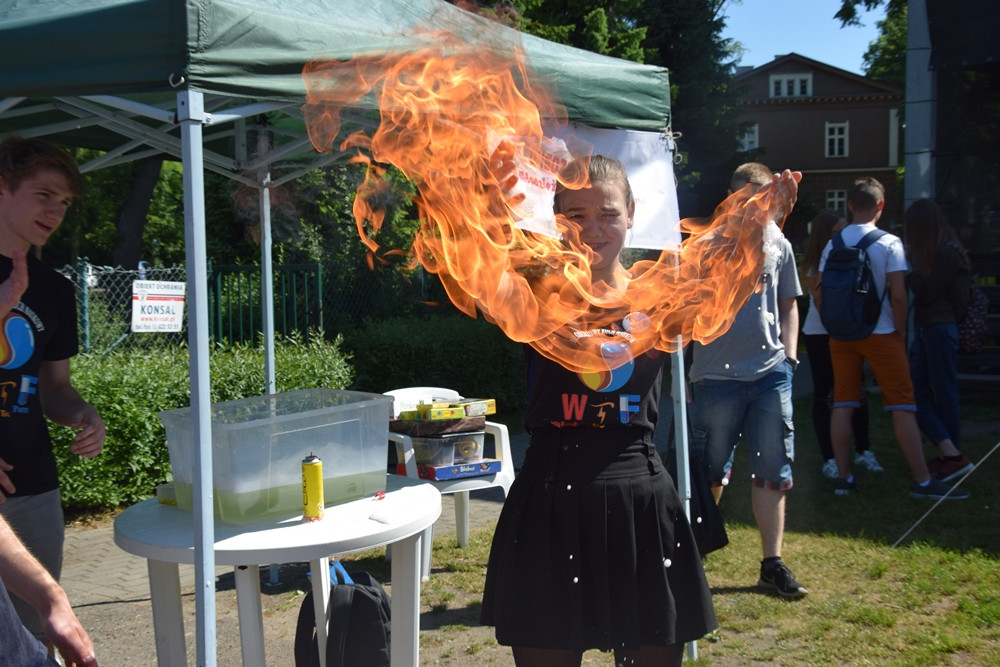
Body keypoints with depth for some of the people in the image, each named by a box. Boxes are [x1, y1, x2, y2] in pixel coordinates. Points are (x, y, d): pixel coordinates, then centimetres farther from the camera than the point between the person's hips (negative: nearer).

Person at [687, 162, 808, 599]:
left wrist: (789, 354, 8)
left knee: (773, 472, 7)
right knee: (711, 474, 5)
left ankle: (773, 565, 16)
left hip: (771, 373, 4)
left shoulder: (779, 244, 10)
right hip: (717, 375, -3)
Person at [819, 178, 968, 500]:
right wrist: (901, 331, -1)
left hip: (841, 334, 4)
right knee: (902, 406, 1)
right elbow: (898, 296, -13)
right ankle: (922, 481, 3)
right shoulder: (889, 243, -8)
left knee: (843, 405, 7)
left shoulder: (833, 244, 3)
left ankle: (843, 477, 9)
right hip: (880, 332, -4)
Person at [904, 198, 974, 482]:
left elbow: (926, 292, -15)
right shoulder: (933, 251, 16)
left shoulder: (948, 253, -12)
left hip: (940, 328, -10)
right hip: (925, 328, 10)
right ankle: (949, 454, 4)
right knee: (916, 393, 4)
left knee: (944, 394, -4)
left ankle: (953, 455, 4)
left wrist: (908, 272, -5)